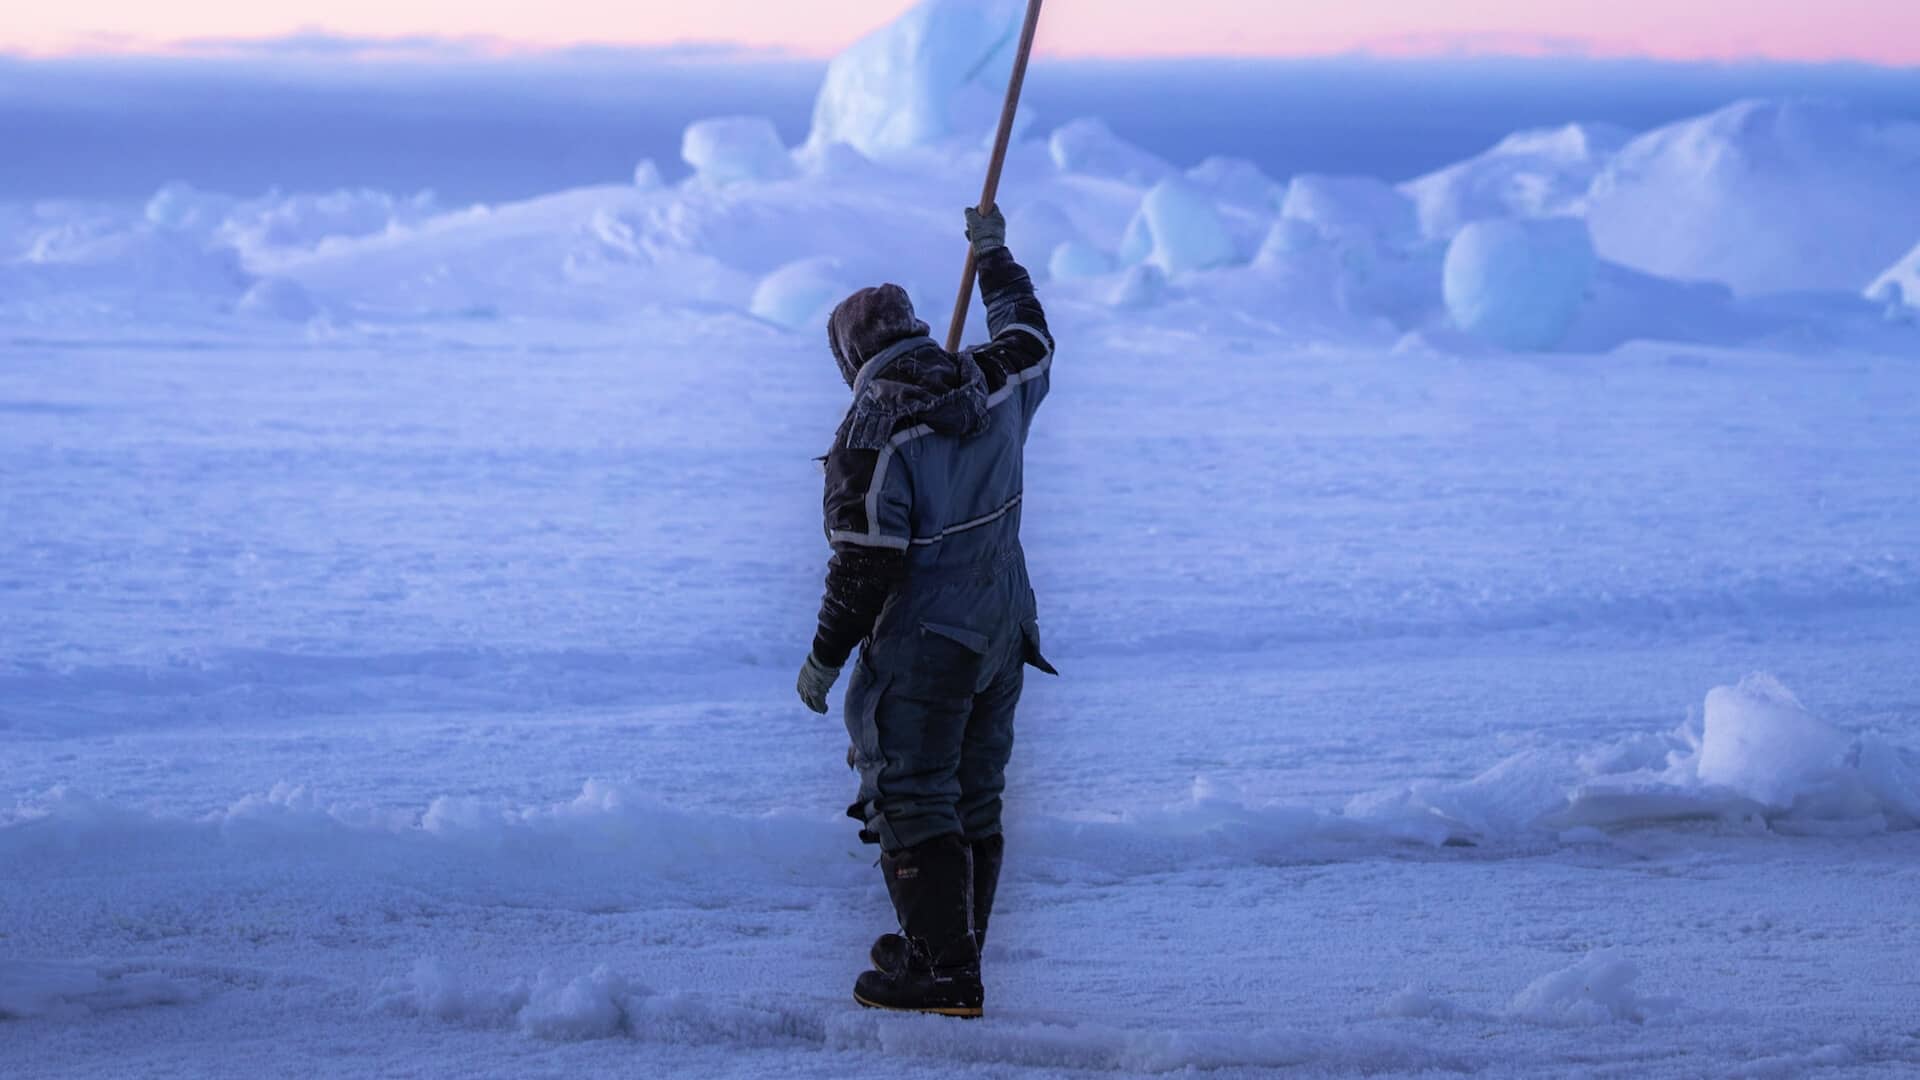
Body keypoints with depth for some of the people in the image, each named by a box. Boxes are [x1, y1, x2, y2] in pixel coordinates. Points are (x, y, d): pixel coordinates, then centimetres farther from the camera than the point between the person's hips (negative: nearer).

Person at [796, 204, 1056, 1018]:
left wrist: (825, 657, -9)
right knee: (975, 799, 16)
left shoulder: (874, 432, -19)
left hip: (922, 650, -8)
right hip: (1003, 636, 8)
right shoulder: (994, 388, 0)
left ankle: (945, 974, -5)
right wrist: (994, 257, 39)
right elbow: (1030, 339, 25)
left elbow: (867, 561, -20)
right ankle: (951, 948, 27)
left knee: (913, 802, -2)